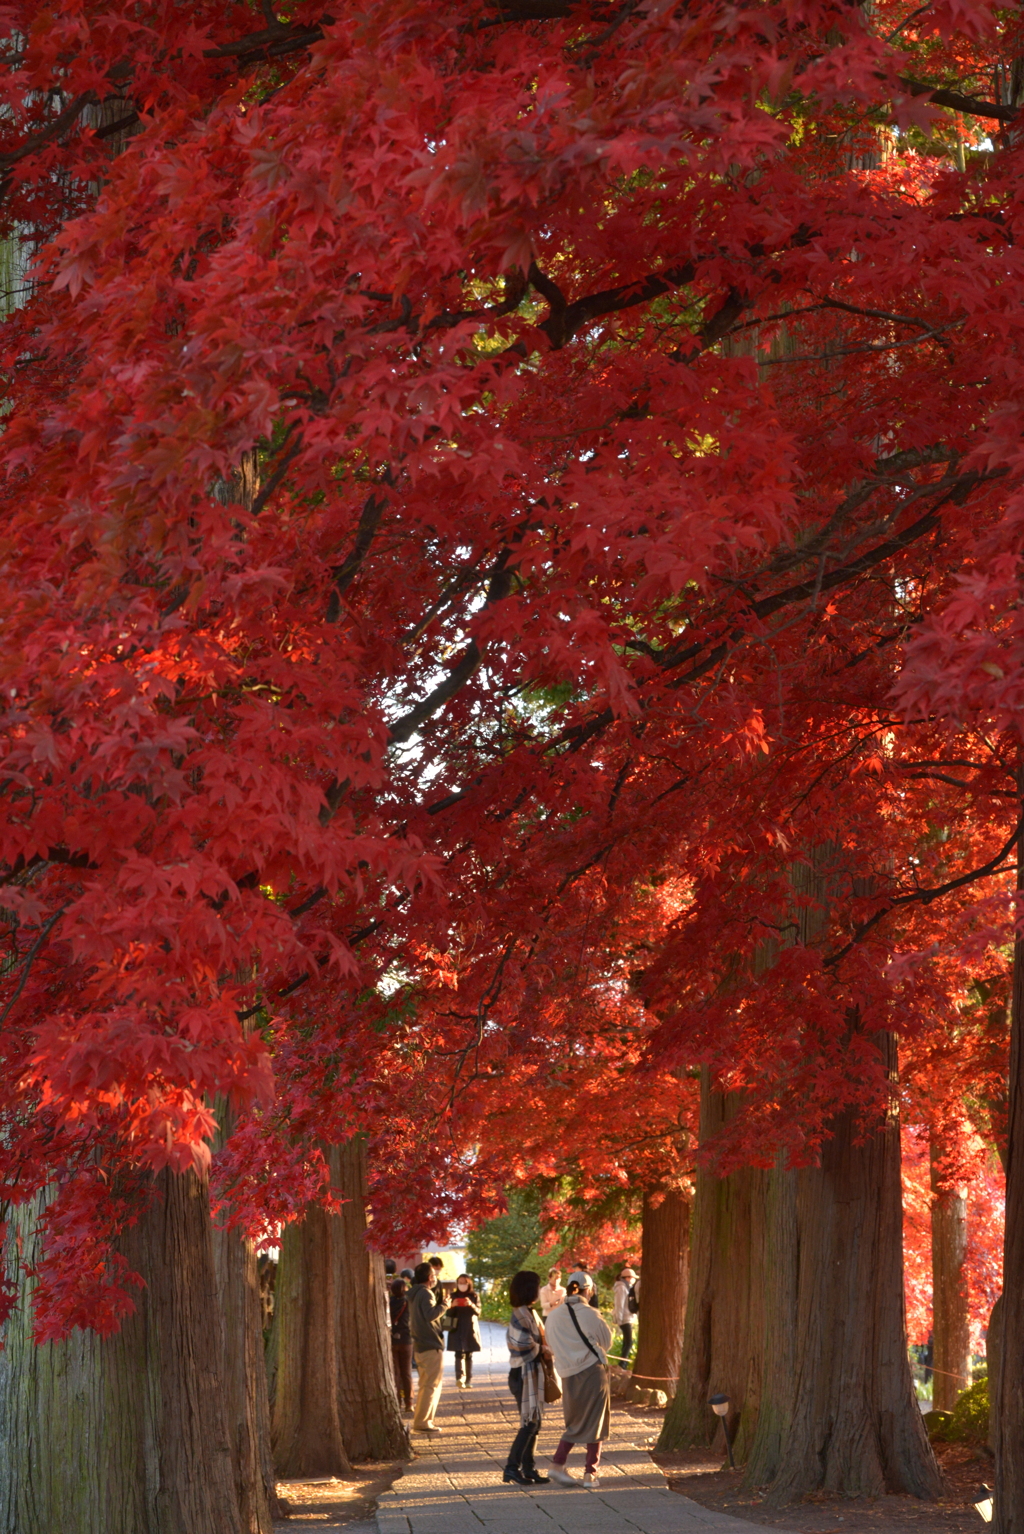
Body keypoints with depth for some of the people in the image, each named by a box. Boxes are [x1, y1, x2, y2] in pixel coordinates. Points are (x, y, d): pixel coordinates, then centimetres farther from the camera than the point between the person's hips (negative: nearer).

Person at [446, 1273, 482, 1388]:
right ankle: (460, 1377, -30)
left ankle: (468, 1380, 9)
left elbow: (478, 1311, -4)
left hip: (470, 1330, 1)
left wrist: (471, 1305, -24)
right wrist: (452, 1306, -18)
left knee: (469, 1356, 5)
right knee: (459, 1354, -15)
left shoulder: (473, 1296, 6)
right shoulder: (454, 1296, 6)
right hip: (457, 1330, -1)